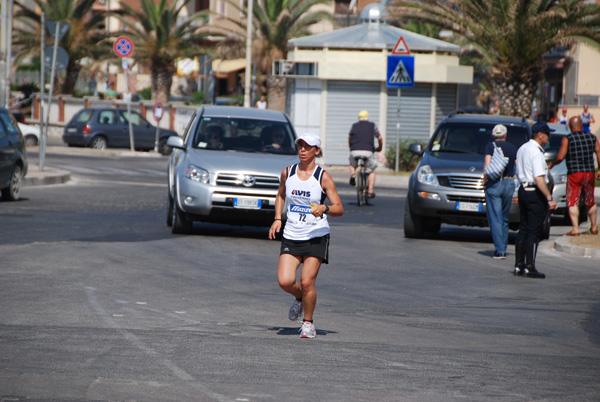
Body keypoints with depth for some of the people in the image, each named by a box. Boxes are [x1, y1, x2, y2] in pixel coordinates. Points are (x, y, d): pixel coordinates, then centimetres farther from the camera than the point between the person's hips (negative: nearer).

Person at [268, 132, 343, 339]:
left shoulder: (323, 177, -5)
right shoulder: (287, 172, 5)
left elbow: (339, 209, -6)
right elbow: (281, 195, 25)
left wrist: (324, 209, -27)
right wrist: (277, 218, 11)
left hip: (316, 237, -3)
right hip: (291, 236, 3)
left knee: (307, 282, -11)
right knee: (285, 281, -12)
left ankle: (308, 323, 11)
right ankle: (299, 299, 24)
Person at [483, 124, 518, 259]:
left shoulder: (490, 146, -2)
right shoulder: (513, 148, 8)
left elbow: (487, 166, -11)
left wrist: (485, 181, -2)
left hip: (494, 184, -4)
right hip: (509, 184, 4)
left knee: (495, 219, -3)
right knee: (504, 219, 15)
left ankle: (500, 250, -10)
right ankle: (503, 249, 16)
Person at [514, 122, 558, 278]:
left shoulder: (522, 149, 12)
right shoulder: (536, 152, -17)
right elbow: (539, 178, -23)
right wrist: (549, 198, -23)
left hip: (523, 189, 9)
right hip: (535, 194, -9)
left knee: (523, 230, 14)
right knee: (534, 232, -5)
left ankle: (518, 265, 17)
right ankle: (529, 267, -4)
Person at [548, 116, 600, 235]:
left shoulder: (567, 139, -6)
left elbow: (560, 157, -11)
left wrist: (551, 165, 7)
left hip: (574, 174, -4)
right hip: (590, 173, 4)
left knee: (572, 203, -2)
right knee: (590, 202, 18)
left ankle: (575, 229, -11)